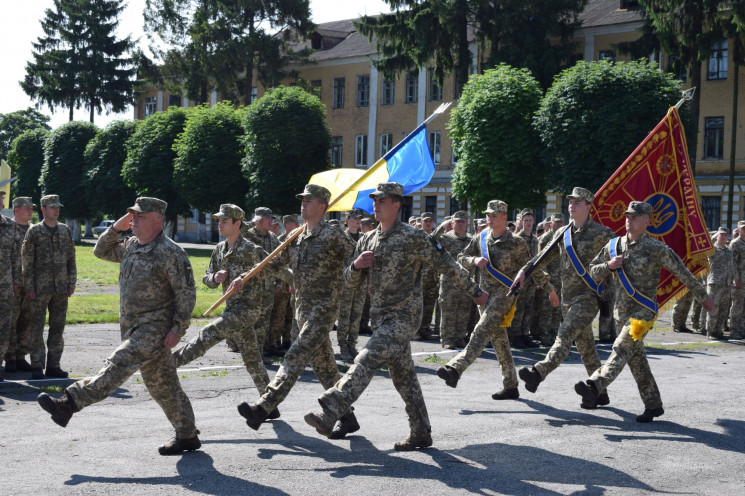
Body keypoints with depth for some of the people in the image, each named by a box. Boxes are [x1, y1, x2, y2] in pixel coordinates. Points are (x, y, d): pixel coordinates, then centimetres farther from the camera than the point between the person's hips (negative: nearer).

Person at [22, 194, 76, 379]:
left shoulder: (65, 230, 10)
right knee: (37, 327, -1)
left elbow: (71, 259, 12)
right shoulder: (34, 231, -2)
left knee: (58, 327, 6)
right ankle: (37, 367, 3)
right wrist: (29, 287, -9)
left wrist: (72, 283, 7)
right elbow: (27, 260, -4)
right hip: (40, 288, -4)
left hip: (61, 288, 4)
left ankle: (53, 365, 13)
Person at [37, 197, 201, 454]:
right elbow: (101, 251, 24)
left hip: (155, 329, -9)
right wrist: (117, 227, 8)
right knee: (162, 385, 11)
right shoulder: (131, 246, 12)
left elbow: (187, 292, -15)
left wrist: (178, 328, -18)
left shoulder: (171, 252, -13)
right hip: (133, 327, 9)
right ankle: (187, 436, 19)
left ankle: (70, 403, -19)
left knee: (117, 366, -18)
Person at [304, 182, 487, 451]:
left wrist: (475, 291, 3)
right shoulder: (368, 240, 11)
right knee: (403, 375, 12)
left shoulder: (413, 238, -10)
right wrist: (357, 265, -9)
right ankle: (421, 434, 21)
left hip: (402, 317, -8)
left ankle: (329, 413, -27)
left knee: (366, 361, -21)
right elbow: (351, 280, 14)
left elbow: (447, 265, -3)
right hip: (380, 317, 8)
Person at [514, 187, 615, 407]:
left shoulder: (600, 233, -6)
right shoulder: (562, 233, 13)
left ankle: (538, 373, -36)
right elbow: (545, 256, 19)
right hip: (569, 298, 7)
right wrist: (524, 270, 10)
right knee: (585, 346, 11)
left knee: (565, 334, -22)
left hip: (588, 296, -7)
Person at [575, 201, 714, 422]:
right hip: (622, 310, 6)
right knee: (636, 359, 9)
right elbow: (593, 272, 12)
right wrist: (609, 266, -9)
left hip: (643, 310, -6)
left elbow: (682, 272, -2)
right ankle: (653, 405, 19)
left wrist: (703, 297, 4)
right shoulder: (614, 245, 7)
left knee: (621, 349, -21)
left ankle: (594, 387, -37)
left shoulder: (656, 248, -8)